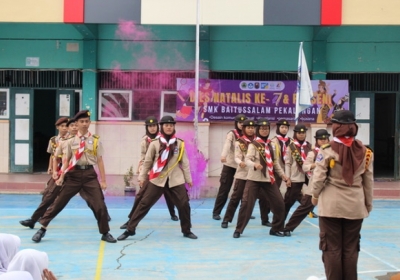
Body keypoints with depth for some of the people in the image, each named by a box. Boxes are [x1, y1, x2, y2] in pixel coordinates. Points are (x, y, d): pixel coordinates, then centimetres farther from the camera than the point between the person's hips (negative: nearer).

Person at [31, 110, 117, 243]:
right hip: (74, 174, 0)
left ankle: (105, 233, 16)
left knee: (100, 205, -2)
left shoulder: (96, 140, 2)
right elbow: (66, 160, 6)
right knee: (59, 202, 5)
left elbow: (99, 161, 2)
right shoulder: (71, 141, 4)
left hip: (90, 174, 0)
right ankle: (42, 229, 17)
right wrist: (62, 177, -2)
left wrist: (103, 180, 1)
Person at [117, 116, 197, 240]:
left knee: (184, 204, 2)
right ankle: (130, 229, 7)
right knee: (144, 203, -1)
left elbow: (184, 162, 6)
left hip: (176, 180, 1)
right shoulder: (155, 144, -2)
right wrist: (142, 177, 5)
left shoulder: (180, 144, 1)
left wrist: (188, 178, 7)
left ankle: (186, 231, 22)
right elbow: (147, 161, 4)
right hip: (157, 180, -1)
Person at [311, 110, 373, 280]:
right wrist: (368, 204, 17)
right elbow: (368, 181, 5)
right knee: (351, 249, 12)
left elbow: (319, 178, -8)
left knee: (332, 248, 7)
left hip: (331, 205, -3)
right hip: (355, 206, 3)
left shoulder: (327, 150, -10)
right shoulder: (365, 152, 0)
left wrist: (315, 196, 11)